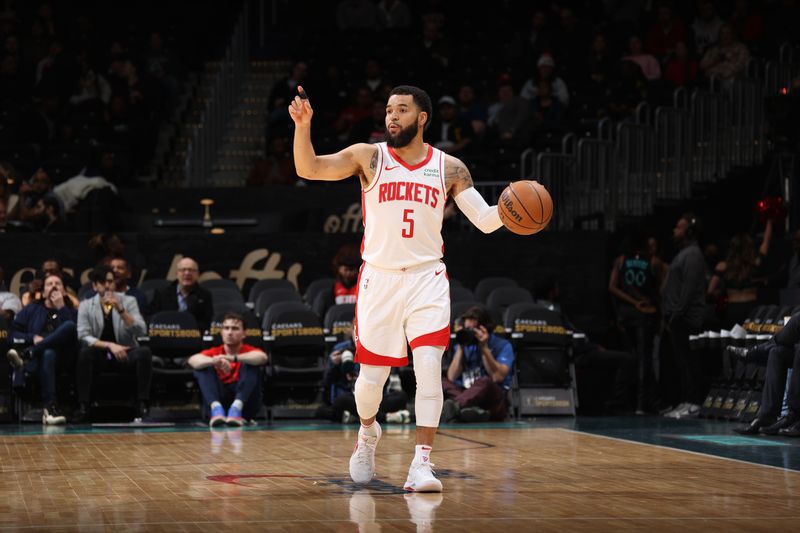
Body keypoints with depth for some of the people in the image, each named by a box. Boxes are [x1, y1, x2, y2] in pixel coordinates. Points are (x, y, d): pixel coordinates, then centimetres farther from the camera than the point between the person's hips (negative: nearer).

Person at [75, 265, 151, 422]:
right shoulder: (86, 306, 3)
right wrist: (110, 345, -23)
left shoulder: (128, 301, 4)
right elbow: (84, 336, -10)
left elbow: (141, 331, -10)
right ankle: (83, 406, -30)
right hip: (100, 355, 0)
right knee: (85, 353, -33)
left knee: (144, 353, -30)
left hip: (125, 355, 0)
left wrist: (121, 310, -21)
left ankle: (142, 404, -26)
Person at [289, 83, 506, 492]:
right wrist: (303, 125, -24)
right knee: (371, 377, 4)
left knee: (429, 365, -18)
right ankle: (368, 432, 37)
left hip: (427, 278, 0)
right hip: (379, 278, 0)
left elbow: (485, 220, 1)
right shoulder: (369, 157, 0)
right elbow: (308, 169, -8)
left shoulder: (449, 168, 3)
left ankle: (421, 464, -17)